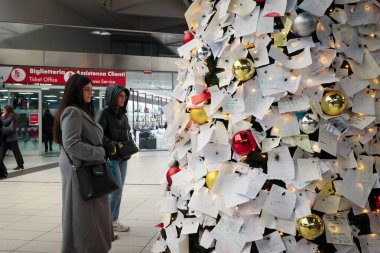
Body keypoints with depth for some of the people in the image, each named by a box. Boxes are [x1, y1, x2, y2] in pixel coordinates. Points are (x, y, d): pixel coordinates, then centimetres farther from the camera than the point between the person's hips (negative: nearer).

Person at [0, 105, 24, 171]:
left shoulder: (11, 116, -10)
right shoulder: (7, 116, 17)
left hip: (12, 137, -9)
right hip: (5, 137, 9)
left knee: (16, 151, -3)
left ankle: (20, 165, 3)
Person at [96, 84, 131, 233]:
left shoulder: (123, 115, 12)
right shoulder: (104, 114, -10)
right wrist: (110, 144, -22)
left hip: (123, 157, 7)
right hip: (110, 157, -7)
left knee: (118, 189, 10)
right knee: (117, 189, -6)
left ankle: (114, 220, 21)